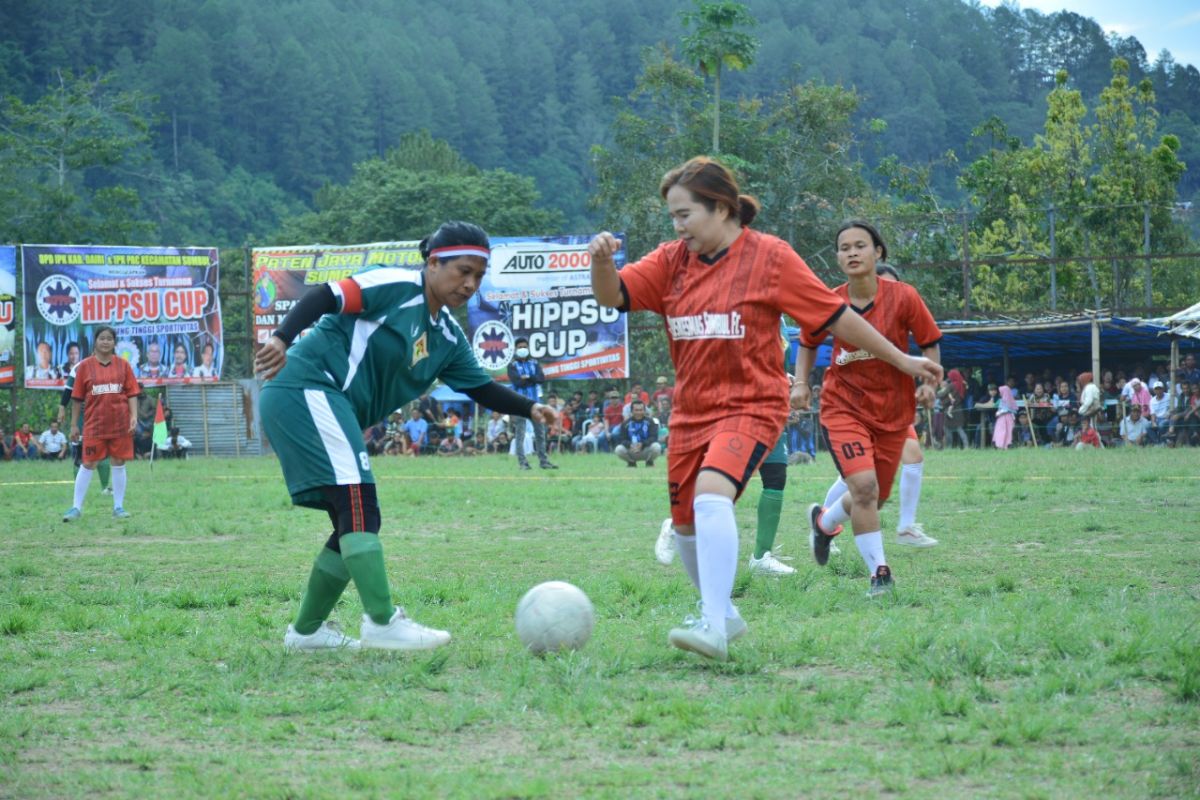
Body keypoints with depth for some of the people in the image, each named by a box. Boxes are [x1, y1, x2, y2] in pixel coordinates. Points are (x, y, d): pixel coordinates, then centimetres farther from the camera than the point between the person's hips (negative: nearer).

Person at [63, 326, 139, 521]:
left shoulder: (123, 365, 4)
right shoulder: (85, 366, 1)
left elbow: (132, 393, 4)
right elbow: (77, 397, 4)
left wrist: (134, 415, -9)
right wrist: (74, 424, 4)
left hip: (120, 423, 1)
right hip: (94, 423, -1)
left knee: (119, 464, 6)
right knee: (88, 464, 0)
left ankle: (118, 507, 14)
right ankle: (76, 507, 5)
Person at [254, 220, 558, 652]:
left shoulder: (447, 336, 16)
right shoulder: (397, 287, -10)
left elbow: (480, 387, 20)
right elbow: (324, 297, -17)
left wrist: (529, 408, 5)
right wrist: (282, 338, -32)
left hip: (334, 413, 10)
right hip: (306, 389, -10)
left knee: (355, 520, 11)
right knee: (358, 500, -18)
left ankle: (306, 630, 21)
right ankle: (382, 622, -23)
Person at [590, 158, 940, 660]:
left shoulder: (768, 257, -7)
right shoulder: (672, 261, 6)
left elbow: (835, 317, -2)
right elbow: (612, 296, -3)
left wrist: (901, 360, 3)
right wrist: (601, 260, -25)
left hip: (749, 407, -6)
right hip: (691, 412, 6)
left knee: (711, 493, -30)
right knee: (686, 525, 13)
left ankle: (713, 627, -35)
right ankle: (722, 614, 38)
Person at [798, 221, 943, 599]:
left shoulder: (903, 297, -12)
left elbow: (929, 342, 1)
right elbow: (809, 342, 10)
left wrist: (929, 382, -13)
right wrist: (801, 382, -3)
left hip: (893, 411, 2)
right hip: (843, 405, -2)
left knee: (875, 498, 12)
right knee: (864, 487, -22)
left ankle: (824, 520, 44)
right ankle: (880, 574, -11)